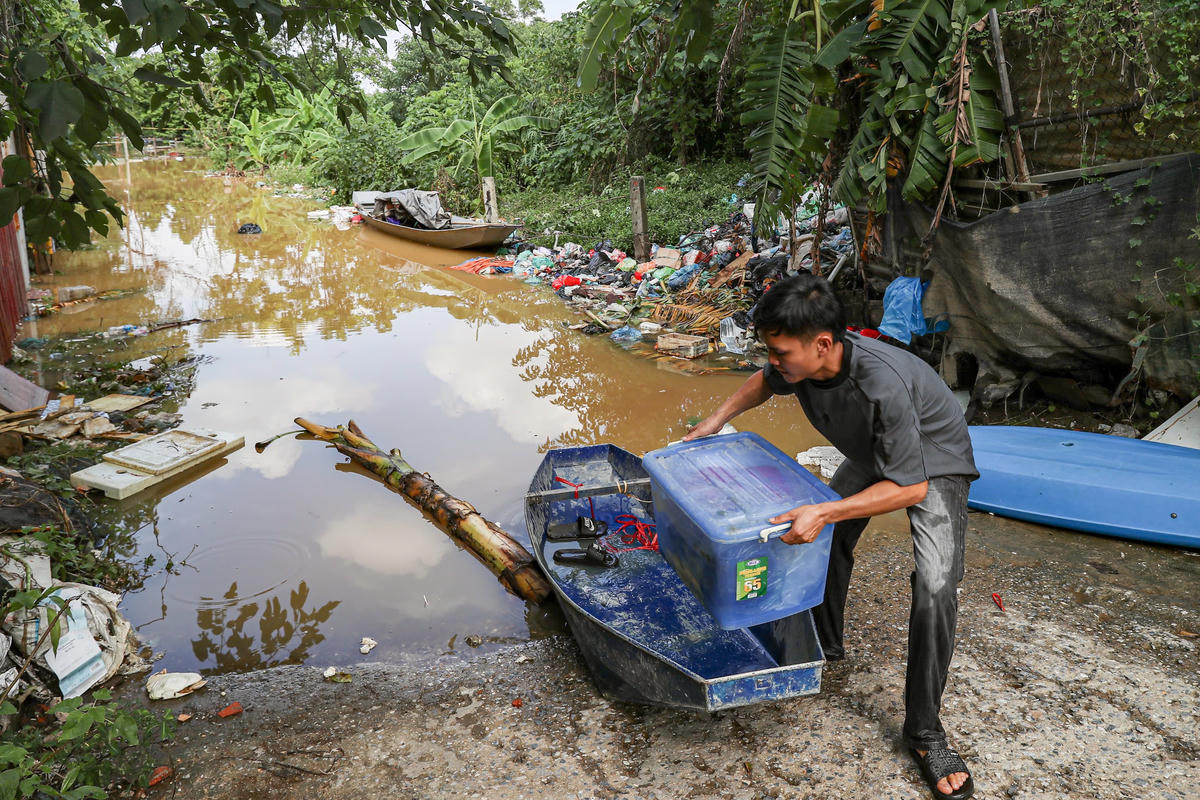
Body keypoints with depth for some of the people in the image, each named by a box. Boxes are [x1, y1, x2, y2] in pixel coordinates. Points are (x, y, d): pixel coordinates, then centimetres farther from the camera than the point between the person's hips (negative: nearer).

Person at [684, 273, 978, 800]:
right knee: (823, 539, 10)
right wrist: (716, 421, -3)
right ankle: (825, 644, 36)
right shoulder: (800, 362, -22)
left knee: (936, 587, -20)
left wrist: (825, 512, -43)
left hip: (933, 465, -7)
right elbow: (765, 382, 5)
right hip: (871, 455, 7)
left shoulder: (883, 385, -44)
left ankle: (924, 732, -4)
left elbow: (910, 486, -36)